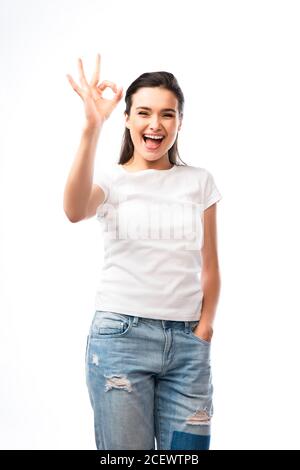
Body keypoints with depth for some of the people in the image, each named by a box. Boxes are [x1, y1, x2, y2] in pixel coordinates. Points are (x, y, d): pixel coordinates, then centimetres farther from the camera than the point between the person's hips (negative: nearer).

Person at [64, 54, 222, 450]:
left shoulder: (199, 182, 9)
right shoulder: (112, 179, 1)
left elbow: (209, 267, 11)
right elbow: (75, 210, -23)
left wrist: (203, 329, -1)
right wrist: (92, 126, -32)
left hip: (187, 341, 2)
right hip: (121, 334, -2)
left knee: (187, 448, 2)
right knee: (126, 449, 4)